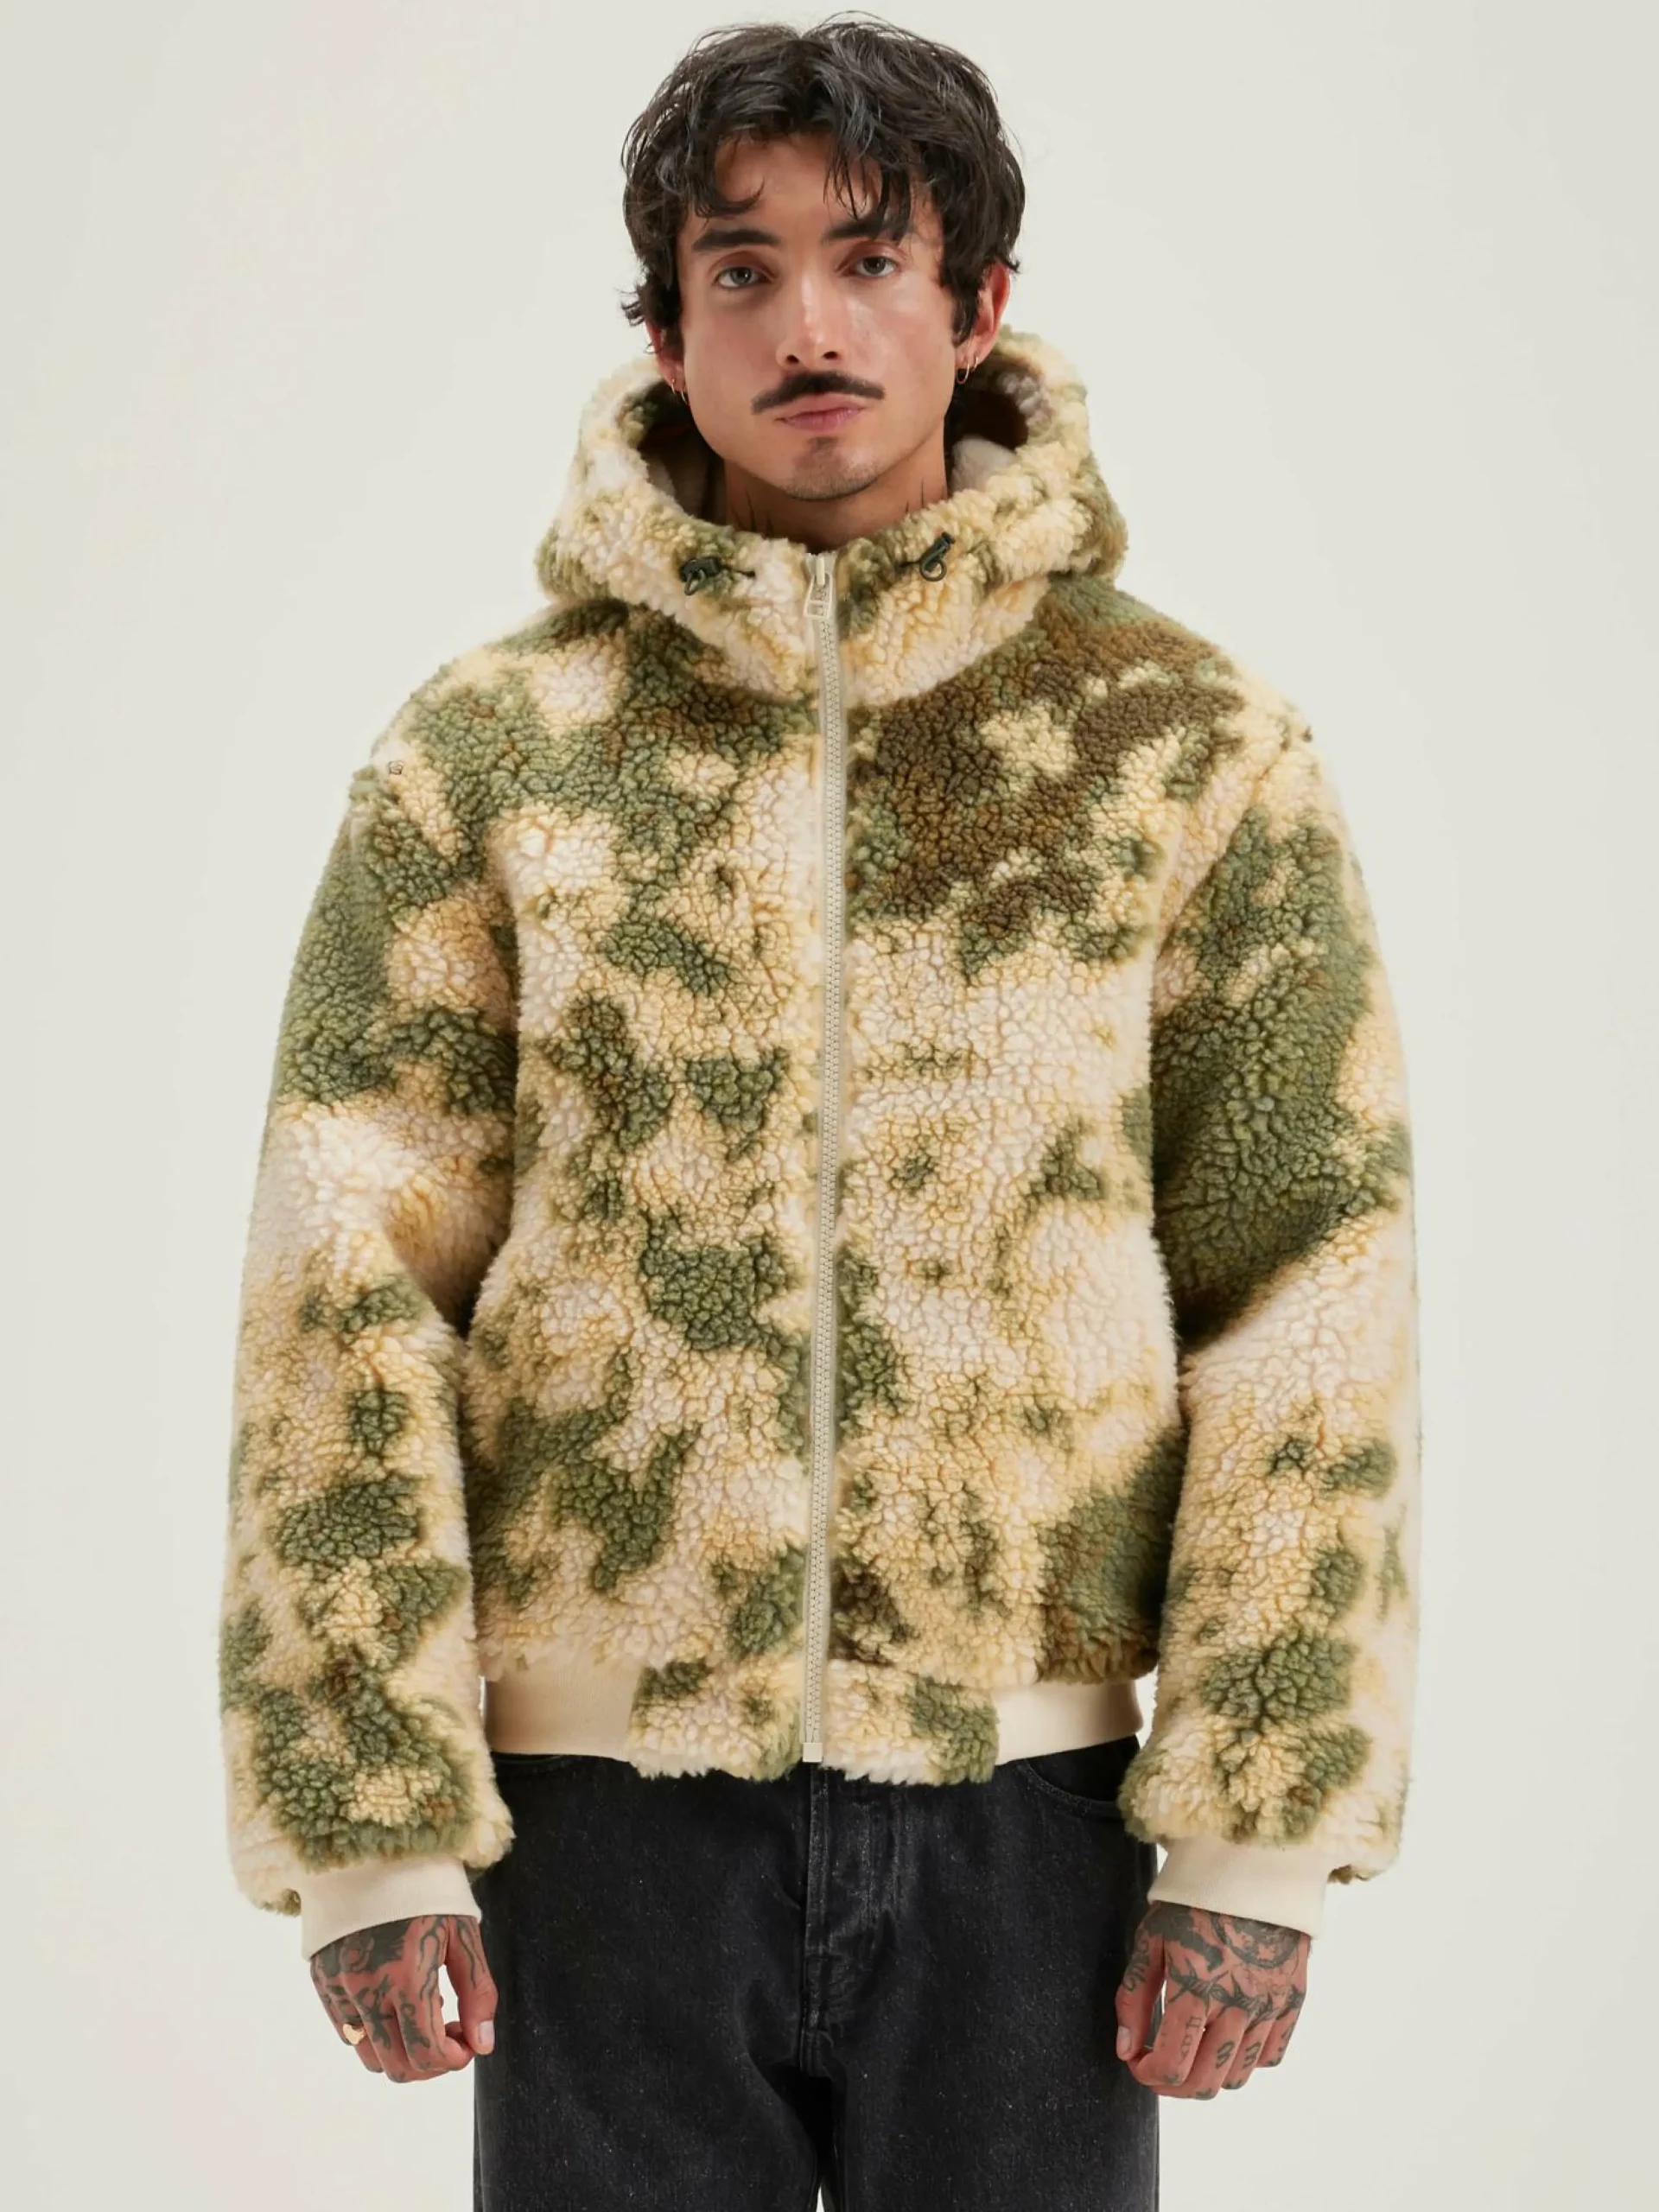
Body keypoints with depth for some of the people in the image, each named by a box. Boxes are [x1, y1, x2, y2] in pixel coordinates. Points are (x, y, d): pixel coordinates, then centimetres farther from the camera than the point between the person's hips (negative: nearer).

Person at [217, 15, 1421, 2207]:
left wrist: (1259, 1828, -5)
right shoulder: (485, 753, 2)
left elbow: (1311, 1306, -1)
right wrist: (374, 1825, -7)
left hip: (1027, 1799, 0)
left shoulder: (1198, 749, 1)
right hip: (607, 1797, 0)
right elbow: (345, 1298, -2)